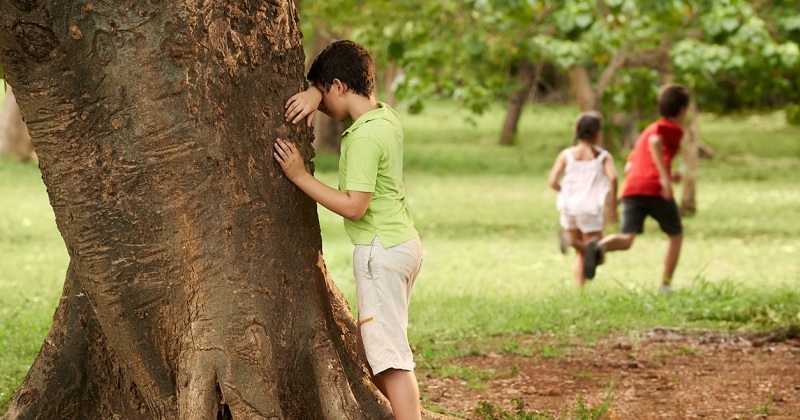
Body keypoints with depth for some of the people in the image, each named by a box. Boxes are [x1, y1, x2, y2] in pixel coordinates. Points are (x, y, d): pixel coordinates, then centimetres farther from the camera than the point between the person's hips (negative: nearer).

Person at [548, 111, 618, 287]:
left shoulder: (566, 155, 4)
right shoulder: (603, 156, 0)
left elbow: (553, 181, -4)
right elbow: (612, 177, -17)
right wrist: (613, 205, -7)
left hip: (569, 208, 4)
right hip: (590, 209, -4)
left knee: (581, 254, 20)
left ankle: (580, 288, 0)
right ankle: (570, 239, -31)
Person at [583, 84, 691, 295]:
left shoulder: (647, 130, 31)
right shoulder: (674, 129, 8)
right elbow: (655, 141, -16)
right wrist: (665, 176, -21)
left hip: (631, 190, 5)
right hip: (655, 190, -5)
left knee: (626, 239, -11)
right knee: (675, 234, 17)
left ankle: (599, 247, -43)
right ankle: (666, 285, 13)